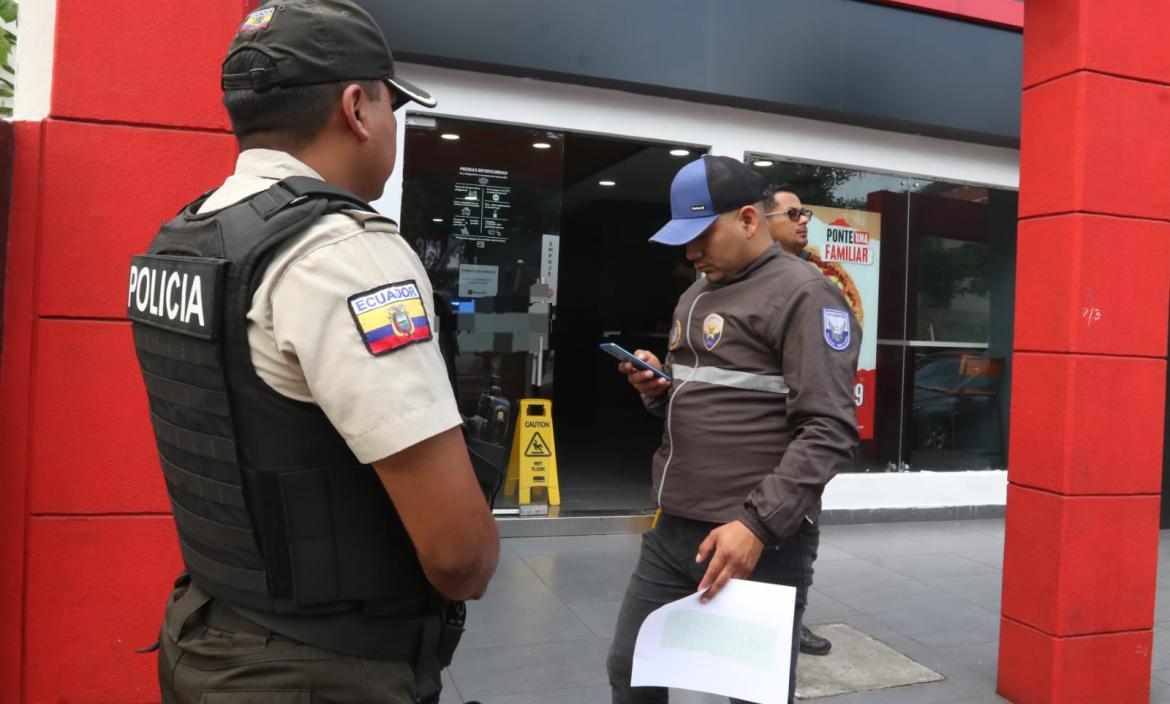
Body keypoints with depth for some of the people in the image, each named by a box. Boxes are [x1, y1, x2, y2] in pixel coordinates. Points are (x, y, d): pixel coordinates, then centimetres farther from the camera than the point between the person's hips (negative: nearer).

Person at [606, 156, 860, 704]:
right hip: (669, 531, 8)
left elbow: (829, 430, -18)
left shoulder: (802, 296, -11)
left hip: (755, 542, -8)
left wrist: (757, 524, -23)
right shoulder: (695, 297, 16)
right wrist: (656, 389, 3)